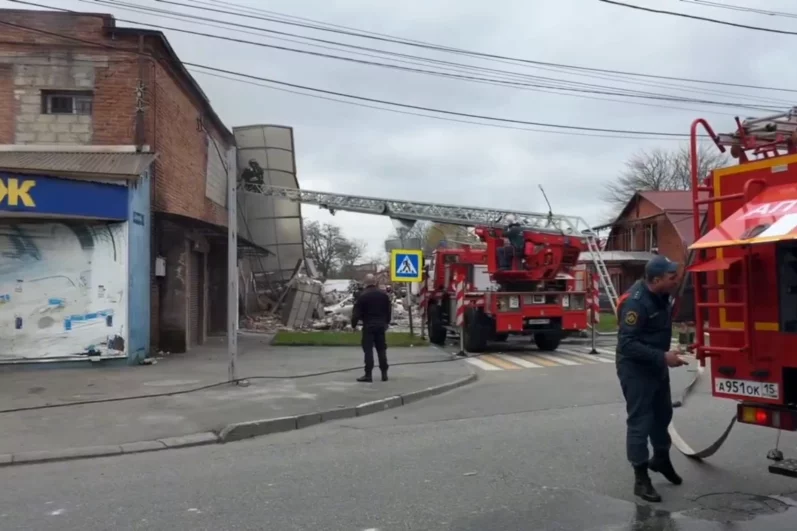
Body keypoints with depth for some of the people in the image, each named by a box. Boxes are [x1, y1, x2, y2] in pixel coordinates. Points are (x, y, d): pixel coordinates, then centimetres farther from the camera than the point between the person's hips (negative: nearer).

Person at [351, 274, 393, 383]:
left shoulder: (363, 295, -9)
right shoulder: (383, 294, 7)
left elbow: (356, 312, -10)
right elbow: (389, 310, 14)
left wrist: (353, 324, 1)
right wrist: (387, 322, 25)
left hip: (368, 325, -5)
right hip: (381, 325, 5)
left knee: (368, 349, -2)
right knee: (381, 349, 11)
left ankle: (368, 374, -5)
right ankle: (384, 374, 12)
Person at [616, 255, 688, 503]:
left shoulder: (660, 295, -1)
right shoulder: (636, 302, -28)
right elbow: (627, 344, -31)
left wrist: (663, 357, 11)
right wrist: (663, 357, -32)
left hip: (656, 365, 9)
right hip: (635, 368, -9)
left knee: (663, 413, 23)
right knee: (640, 421, -2)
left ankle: (661, 459, 45)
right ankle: (641, 479, 9)